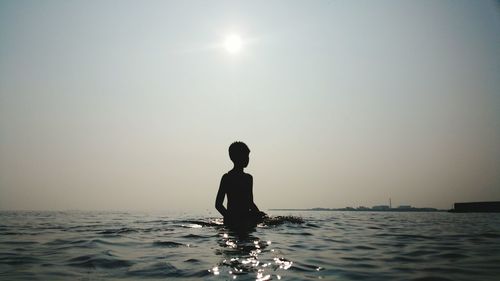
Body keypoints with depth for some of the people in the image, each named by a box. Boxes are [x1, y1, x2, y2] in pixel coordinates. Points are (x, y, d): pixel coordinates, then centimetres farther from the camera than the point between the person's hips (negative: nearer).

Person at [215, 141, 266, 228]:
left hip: (247, 218, 6)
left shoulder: (248, 178, 17)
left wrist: (258, 213, 3)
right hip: (232, 221, -6)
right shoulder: (227, 177, -3)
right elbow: (218, 204, -4)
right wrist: (229, 218, -16)